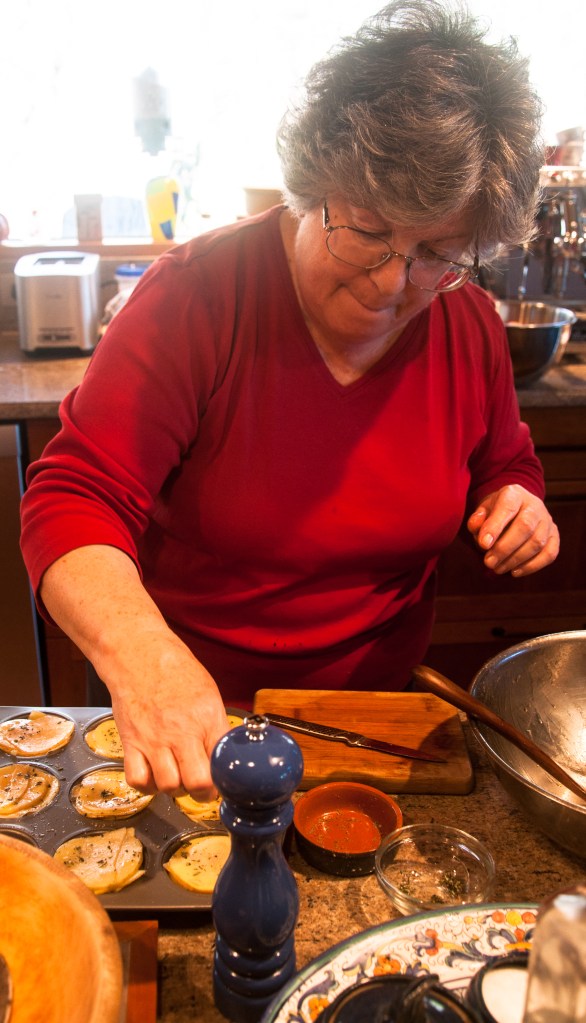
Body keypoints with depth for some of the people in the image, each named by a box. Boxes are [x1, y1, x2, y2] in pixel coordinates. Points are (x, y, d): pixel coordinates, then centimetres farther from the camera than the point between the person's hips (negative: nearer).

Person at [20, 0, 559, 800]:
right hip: (192, 719, -2)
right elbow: (75, 499, -29)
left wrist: (517, 503, -15)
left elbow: (504, 464, 10)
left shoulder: (471, 326, -8)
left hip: (380, 705, 3)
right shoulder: (197, 296, -23)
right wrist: (143, 657, -47)